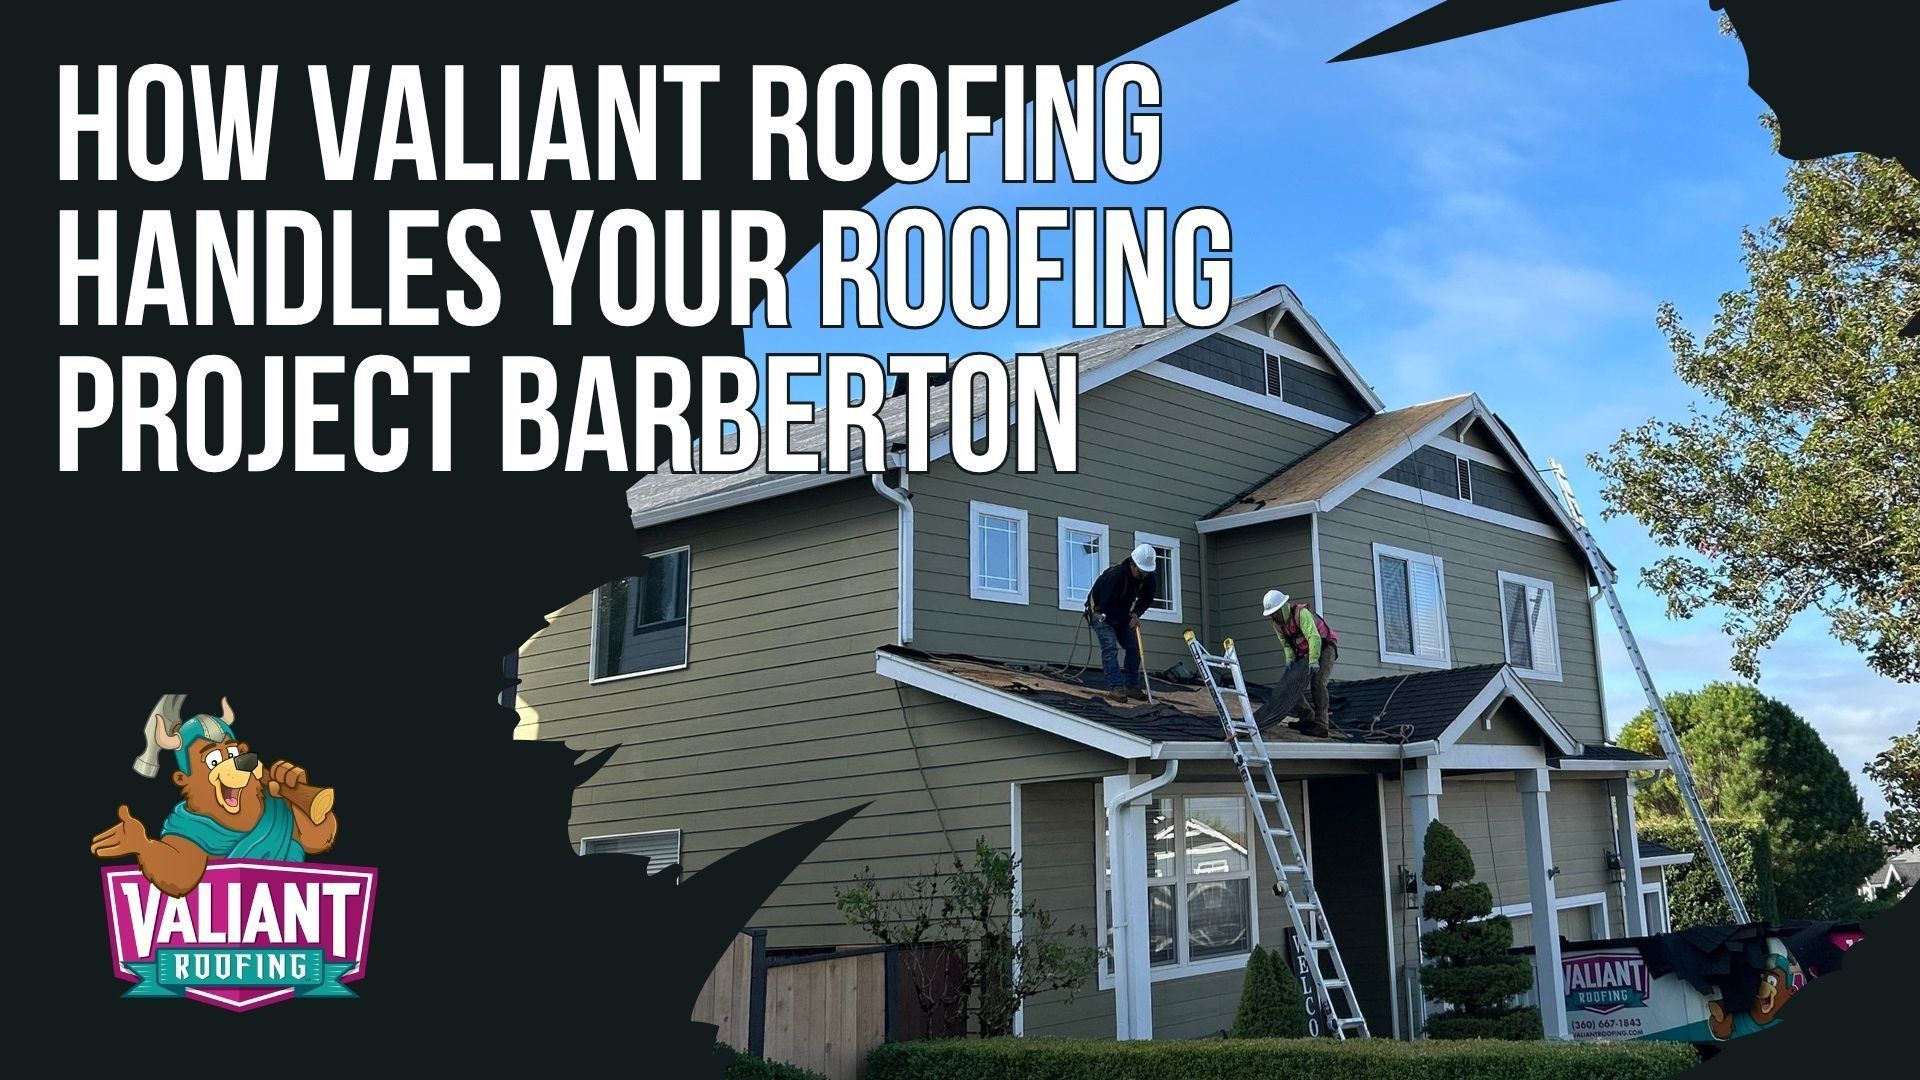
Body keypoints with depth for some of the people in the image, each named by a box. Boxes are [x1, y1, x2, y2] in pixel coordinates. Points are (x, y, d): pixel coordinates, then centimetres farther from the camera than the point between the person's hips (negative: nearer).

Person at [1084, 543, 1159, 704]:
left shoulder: (1148, 577, -16)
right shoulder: (1115, 575, -36)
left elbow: (1147, 599, 0)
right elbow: (1106, 605, -35)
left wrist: (1136, 614, -18)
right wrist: (1129, 617, -24)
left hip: (1122, 615, 7)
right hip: (1101, 612, -7)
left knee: (1134, 647, -1)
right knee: (1110, 647, -21)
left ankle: (1132, 686, 6)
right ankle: (1116, 688, -27)